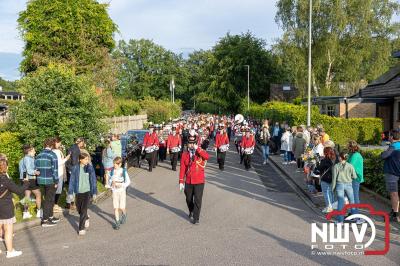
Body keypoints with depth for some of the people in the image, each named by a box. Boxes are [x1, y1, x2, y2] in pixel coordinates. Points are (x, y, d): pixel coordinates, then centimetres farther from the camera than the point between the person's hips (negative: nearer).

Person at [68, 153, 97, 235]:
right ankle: (86, 218, 45)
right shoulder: (75, 168, -5)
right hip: (78, 192, 2)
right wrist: (70, 192, -1)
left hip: (87, 191, -2)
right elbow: (72, 181, 0)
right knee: (79, 209, 16)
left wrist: (94, 192, 0)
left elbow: (93, 180, -1)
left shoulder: (90, 168, -5)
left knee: (84, 210, -7)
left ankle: (81, 228, 3)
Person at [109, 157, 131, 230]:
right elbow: (110, 179, 9)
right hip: (115, 191, 2)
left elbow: (128, 182, -7)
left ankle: (124, 214, 37)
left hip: (122, 191, -2)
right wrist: (112, 183, -12)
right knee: (115, 207, -2)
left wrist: (120, 184, -20)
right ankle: (117, 222, 10)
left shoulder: (124, 171, -11)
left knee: (122, 207, 2)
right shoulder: (112, 171, -2)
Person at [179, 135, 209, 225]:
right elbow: (182, 168, 1)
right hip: (188, 181, 3)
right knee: (189, 199, 17)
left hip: (199, 181, -3)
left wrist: (197, 149, -27)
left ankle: (196, 218, 6)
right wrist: (181, 181, -1)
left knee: (197, 200, -5)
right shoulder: (184, 154, 2)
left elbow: (207, 157, -27)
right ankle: (191, 212, 44)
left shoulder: (200, 152, -3)